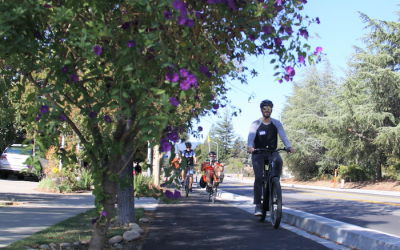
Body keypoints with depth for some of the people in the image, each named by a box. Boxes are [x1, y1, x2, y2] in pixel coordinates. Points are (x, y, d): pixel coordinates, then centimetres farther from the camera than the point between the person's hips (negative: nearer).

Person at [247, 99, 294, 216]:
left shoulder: (276, 123, 5)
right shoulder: (255, 124, 0)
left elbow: (283, 135, -9)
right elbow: (251, 136, -17)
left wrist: (289, 147, -29)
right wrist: (250, 147, -39)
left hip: (272, 151, 1)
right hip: (258, 153, -1)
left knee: (278, 161, -34)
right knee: (258, 177, -14)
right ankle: (258, 205, -9)